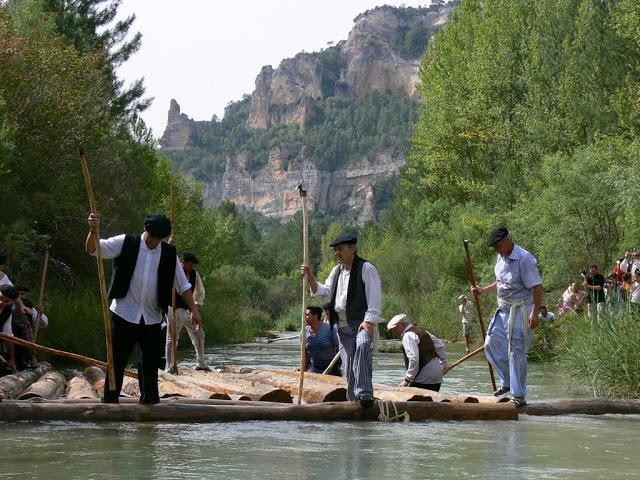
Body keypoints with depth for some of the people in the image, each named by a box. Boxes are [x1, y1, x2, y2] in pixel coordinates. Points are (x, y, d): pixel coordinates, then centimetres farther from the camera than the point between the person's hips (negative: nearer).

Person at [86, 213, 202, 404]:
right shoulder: (125, 243, -4)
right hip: (124, 315, -3)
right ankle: (109, 403, 4)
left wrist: (194, 310, 5)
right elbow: (93, 249, -11)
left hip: (152, 318, 3)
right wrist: (93, 231, -31)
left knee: (151, 363, 9)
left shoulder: (169, 254, 5)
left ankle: (150, 402, 18)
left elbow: (183, 285, 11)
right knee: (116, 361, -1)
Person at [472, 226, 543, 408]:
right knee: (491, 344, 9)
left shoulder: (524, 259, -17)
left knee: (516, 352, -7)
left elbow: (537, 287, -19)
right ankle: (507, 382, 22)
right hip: (503, 310, 9)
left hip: (520, 311, -9)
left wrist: (535, 313, -24)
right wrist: (483, 290, 13)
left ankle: (519, 395, -1)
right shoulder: (501, 258, 11)